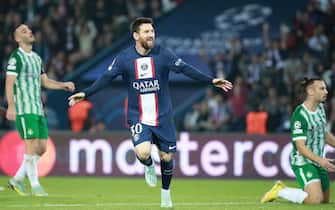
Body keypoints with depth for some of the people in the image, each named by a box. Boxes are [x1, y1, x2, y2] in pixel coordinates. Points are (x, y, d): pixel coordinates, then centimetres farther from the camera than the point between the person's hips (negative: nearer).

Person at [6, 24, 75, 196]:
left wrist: (63, 85, 10)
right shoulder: (16, 57, -6)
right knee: (32, 146, -10)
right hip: (24, 109, -8)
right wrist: (11, 106, -23)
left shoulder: (36, 58, 19)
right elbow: (9, 83, -12)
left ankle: (17, 179, 14)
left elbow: (45, 81, 25)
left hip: (38, 109, 8)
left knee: (42, 148, 5)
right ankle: (35, 186, -5)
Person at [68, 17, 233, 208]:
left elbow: (185, 69, -9)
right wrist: (85, 94, -12)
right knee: (143, 153, -23)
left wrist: (211, 81, -16)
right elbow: (106, 78, -3)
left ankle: (166, 192, 32)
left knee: (166, 157, 6)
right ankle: (149, 167, 16)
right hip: (138, 117, -1)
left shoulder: (163, 54, -7)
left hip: (163, 118, 1)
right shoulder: (124, 58, -6)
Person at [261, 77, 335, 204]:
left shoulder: (320, 107, 8)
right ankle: (279, 191, -3)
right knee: (315, 200, -23)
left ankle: (283, 189, 26)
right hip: (303, 162, -9)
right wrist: (320, 160, -35)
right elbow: (301, 147, -25)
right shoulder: (300, 115, -20)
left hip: (317, 161, 9)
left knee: (324, 200, 14)